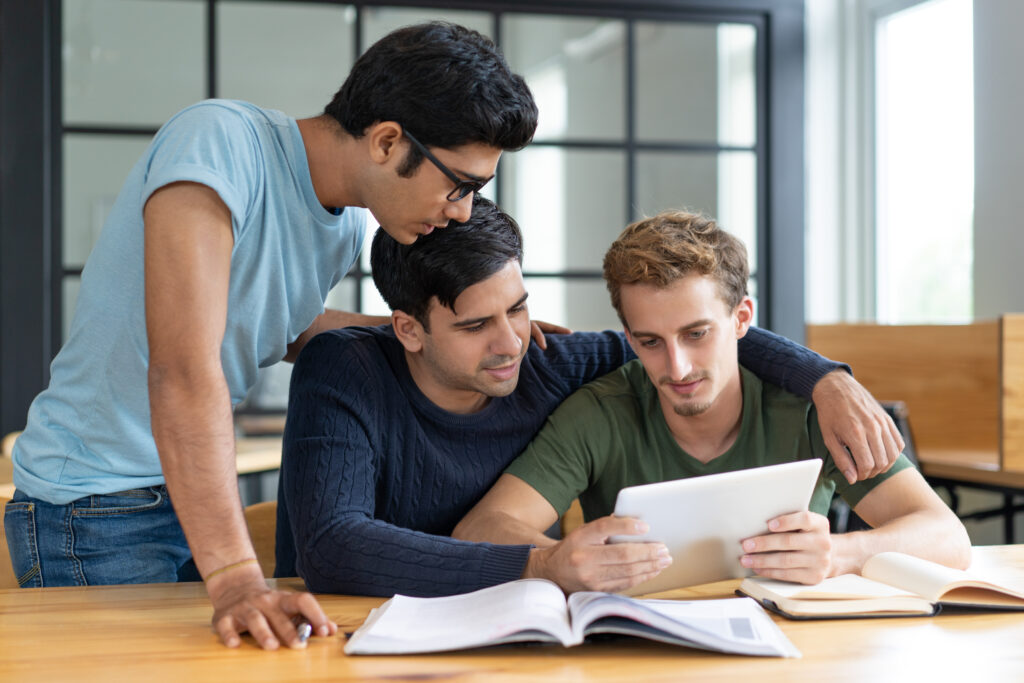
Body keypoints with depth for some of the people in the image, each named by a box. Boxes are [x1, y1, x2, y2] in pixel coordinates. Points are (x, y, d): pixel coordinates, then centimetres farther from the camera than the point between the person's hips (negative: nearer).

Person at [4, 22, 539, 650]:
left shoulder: (348, 225, 0)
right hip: (95, 505, -7)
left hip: (195, 497, 7)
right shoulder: (217, 142, -25)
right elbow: (184, 369, -34)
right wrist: (235, 576, -39)